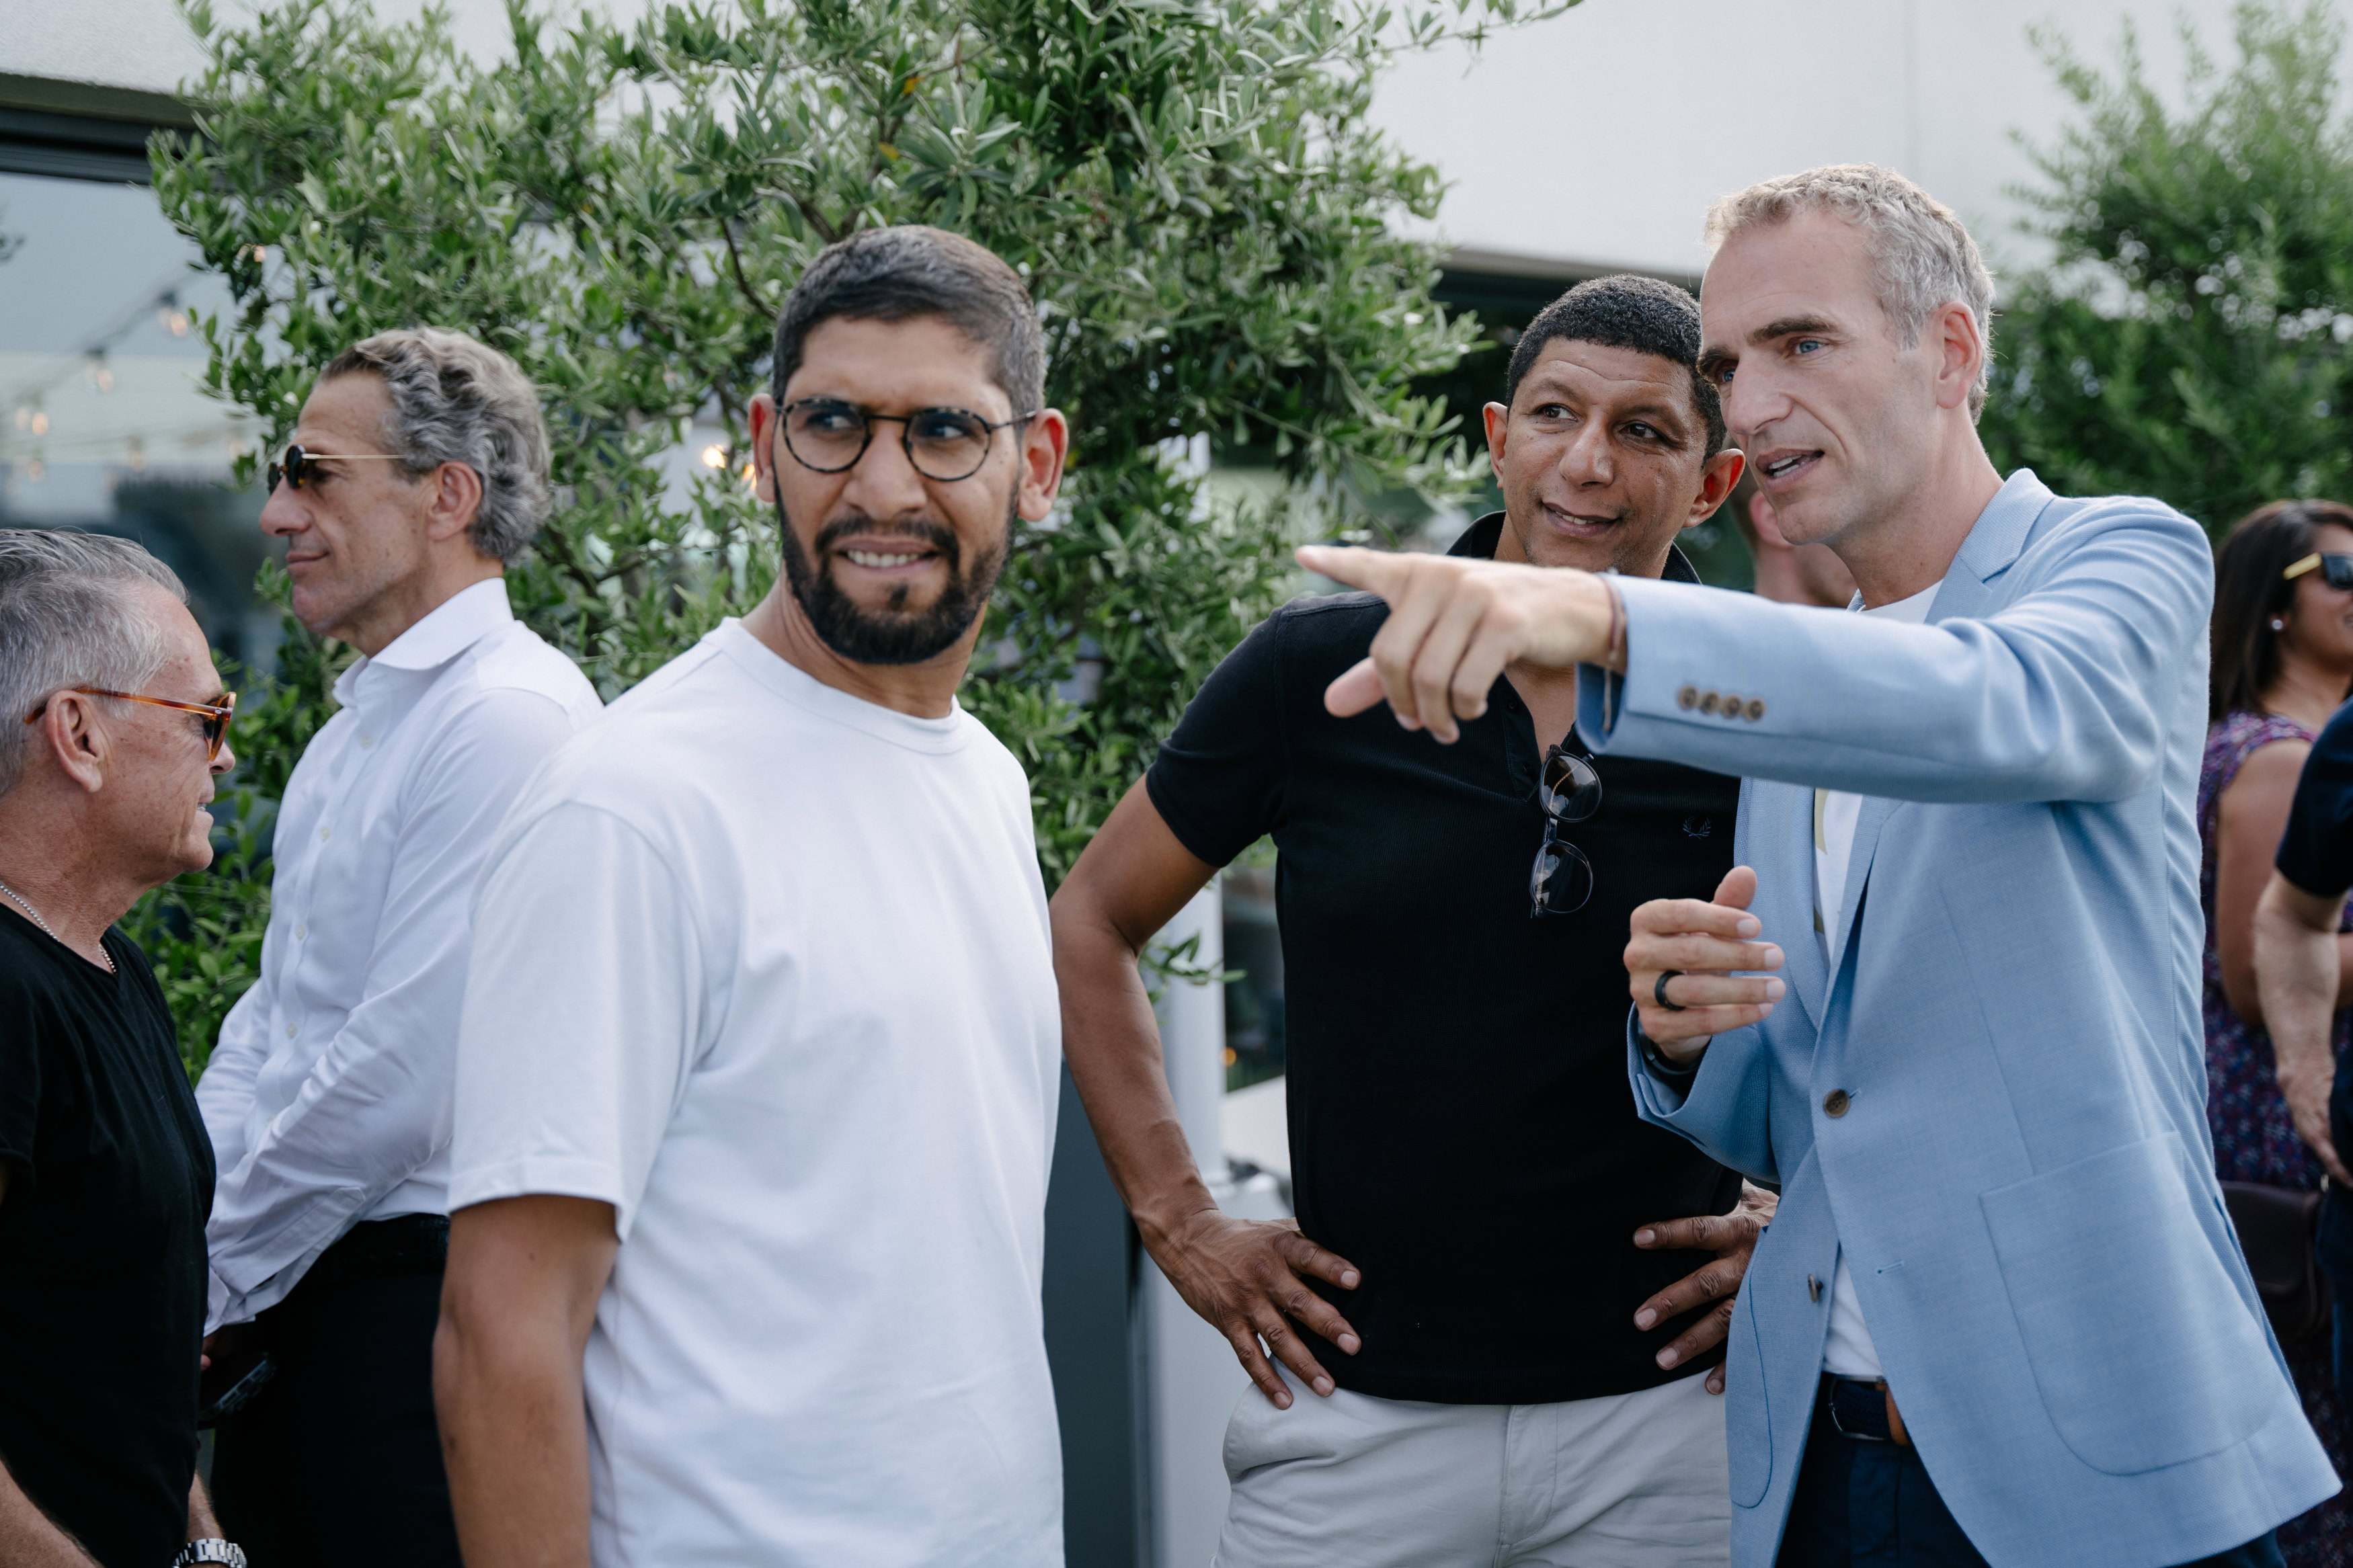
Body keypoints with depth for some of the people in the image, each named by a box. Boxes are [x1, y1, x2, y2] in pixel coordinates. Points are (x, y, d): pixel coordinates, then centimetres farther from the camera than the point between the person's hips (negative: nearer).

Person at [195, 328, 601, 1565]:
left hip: (417, 1289, -9)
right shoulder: (357, 723, 16)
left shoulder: (508, 720, -16)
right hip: (287, 1293, 9)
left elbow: (402, 1076, -21)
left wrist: (206, 1280, -13)